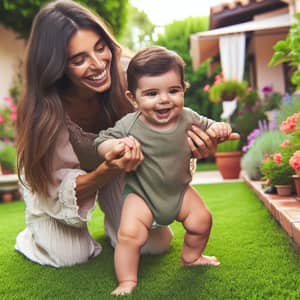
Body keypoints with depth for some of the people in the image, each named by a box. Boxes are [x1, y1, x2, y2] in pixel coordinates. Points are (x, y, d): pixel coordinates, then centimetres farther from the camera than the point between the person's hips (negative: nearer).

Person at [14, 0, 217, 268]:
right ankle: (38, 231, 18)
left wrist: (186, 135, -42)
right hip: (53, 178, -1)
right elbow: (63, 191, -27)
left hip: (116, 165, 2)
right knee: (71, 255, -16)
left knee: (156, 243, -12)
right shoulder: (44, 112, -34)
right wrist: (108, 170, -48)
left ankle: (114, 216, 20)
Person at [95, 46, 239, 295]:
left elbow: (207, 127, 6)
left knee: (202, 221, 9)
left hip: (180, 190, 4)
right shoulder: (129, 125, -21)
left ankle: (191, 257, 40)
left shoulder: (188, 118, -12)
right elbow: (101, 143, -14)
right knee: (130, 234, -18)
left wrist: (219, 129, -18)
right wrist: (117, 145, -37)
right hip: (141, 193, -3)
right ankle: (127, 282, 4)